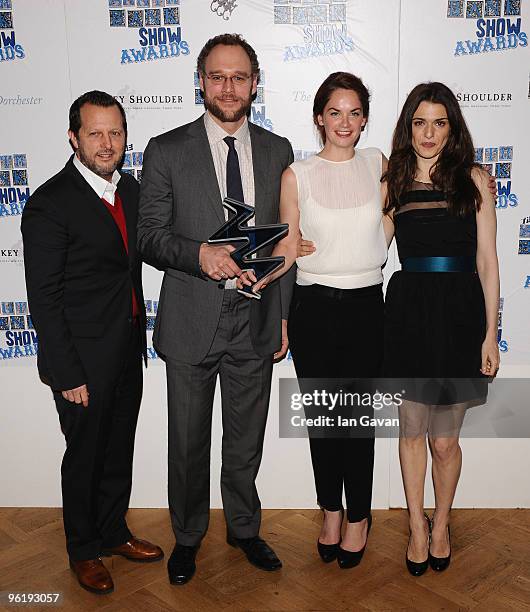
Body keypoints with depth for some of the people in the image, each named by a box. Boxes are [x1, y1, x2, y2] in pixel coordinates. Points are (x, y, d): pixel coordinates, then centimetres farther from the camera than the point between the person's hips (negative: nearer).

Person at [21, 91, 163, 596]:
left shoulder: (129, 189, 5)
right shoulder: (49, 204, -17)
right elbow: (44, 299, -17)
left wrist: (139, 336, 11)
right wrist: (66, 374, -17)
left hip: (128, 351, 7)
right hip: (83, 360, -6)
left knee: (119, 451, 20)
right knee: (85, 456, 12)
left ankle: (113, 532, 42)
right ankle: (84, 550, 34)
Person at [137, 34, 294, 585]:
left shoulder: (277, 151, 5)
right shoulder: (166, 151, -4)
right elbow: (148, 237, -4)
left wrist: (283, 314, 6)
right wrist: (199, 254, -24)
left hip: (256, 323, 2)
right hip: (192, 323, -2)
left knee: (246, 440, 18)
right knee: (188, 443, 13)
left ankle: (244, 528, 41)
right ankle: (188, 535, 37)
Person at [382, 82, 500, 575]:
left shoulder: (474, 180, 4)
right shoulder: (393, 183, 9)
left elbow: (486, 261, 1)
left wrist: (490, 333, -3)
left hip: (460, 314, -1)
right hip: (407, 312, 2)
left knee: (444, 440, 6)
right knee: (412, 431, 10)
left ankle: (441, 524, 33)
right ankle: (417, 526, 31)